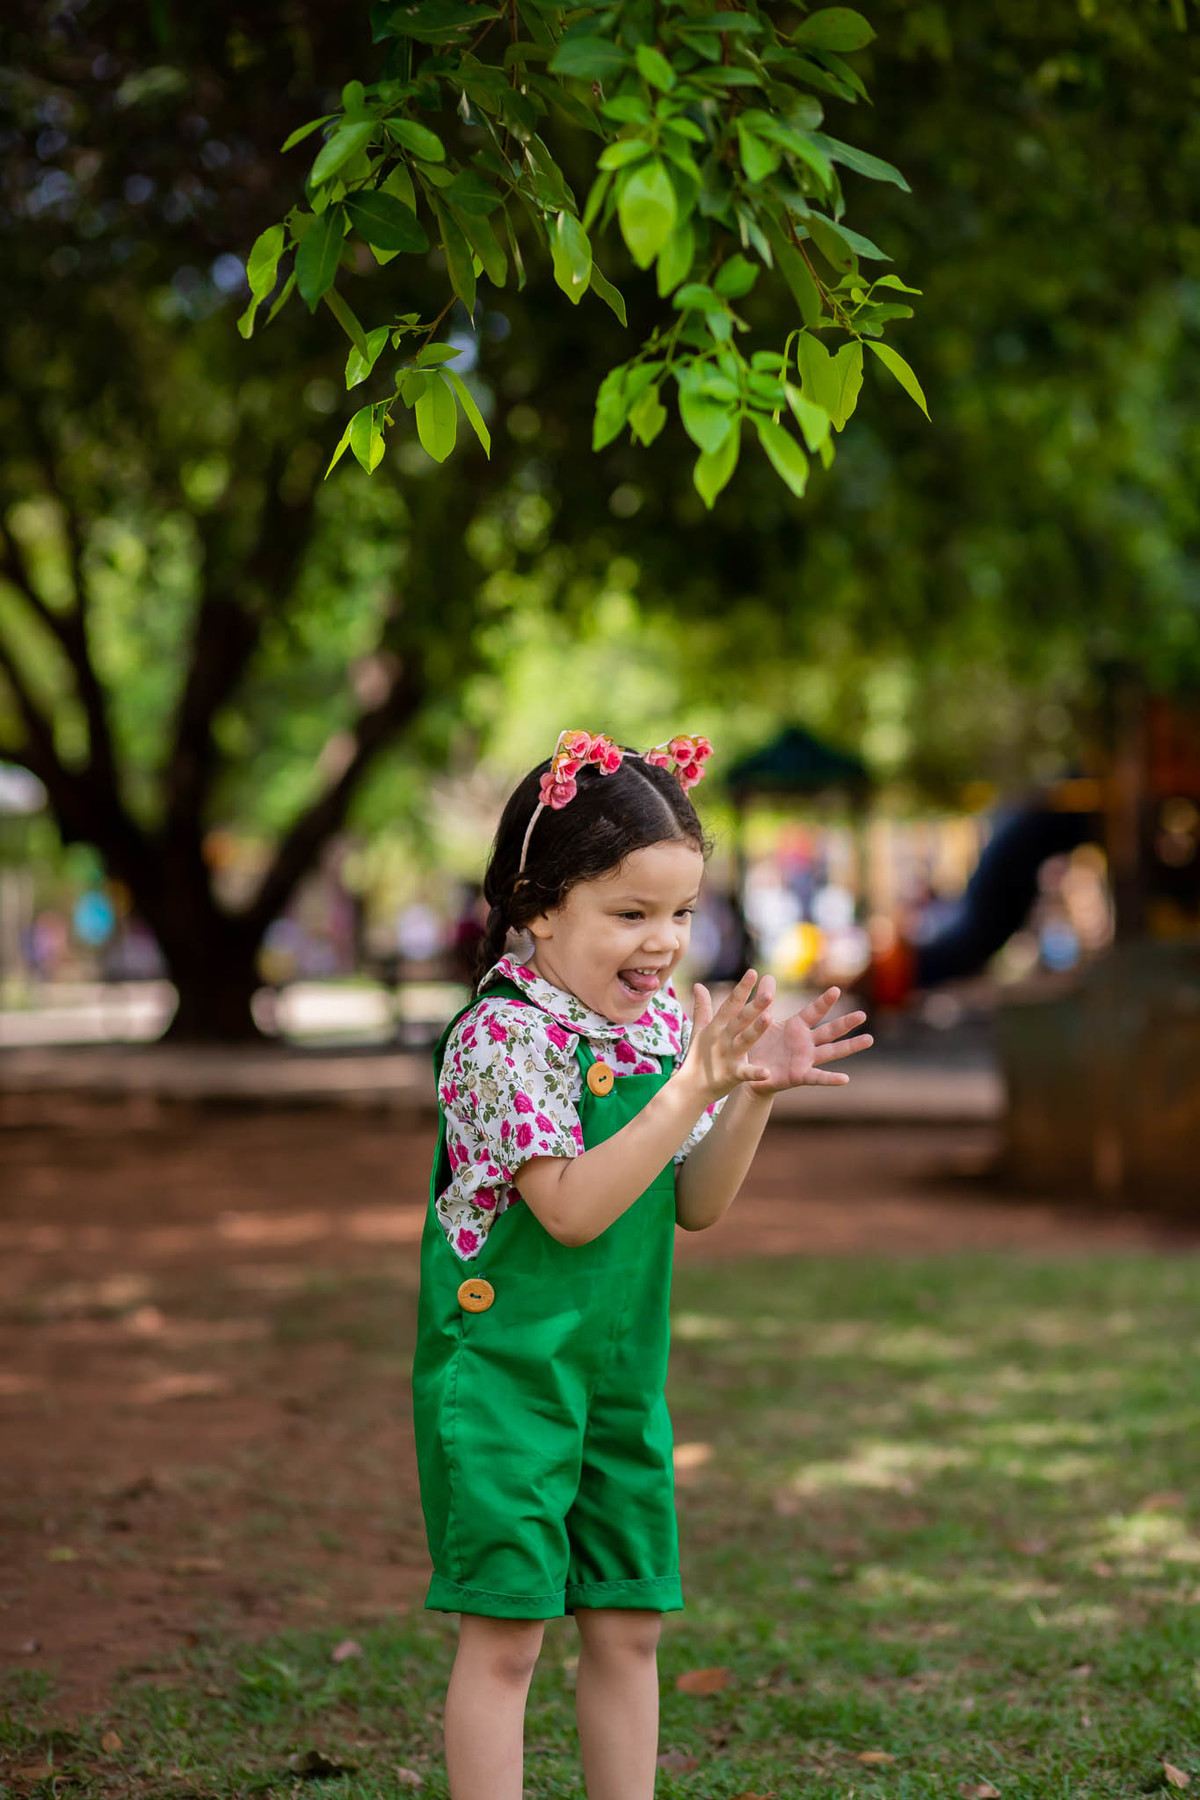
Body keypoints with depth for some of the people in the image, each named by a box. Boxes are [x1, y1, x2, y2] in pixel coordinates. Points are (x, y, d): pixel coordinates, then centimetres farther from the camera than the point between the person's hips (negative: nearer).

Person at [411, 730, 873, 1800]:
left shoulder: (662, 1025, 4)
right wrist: (697, 1085, -26)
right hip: (506, 1377, -7)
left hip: (624, 1376, 7)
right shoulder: (505, 1036, -18)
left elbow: (695, 1206, 7)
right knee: (505, 1633, -1)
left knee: (629, 1626, 12)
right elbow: (573, 1209, -25)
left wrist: (755, 1094, -8)